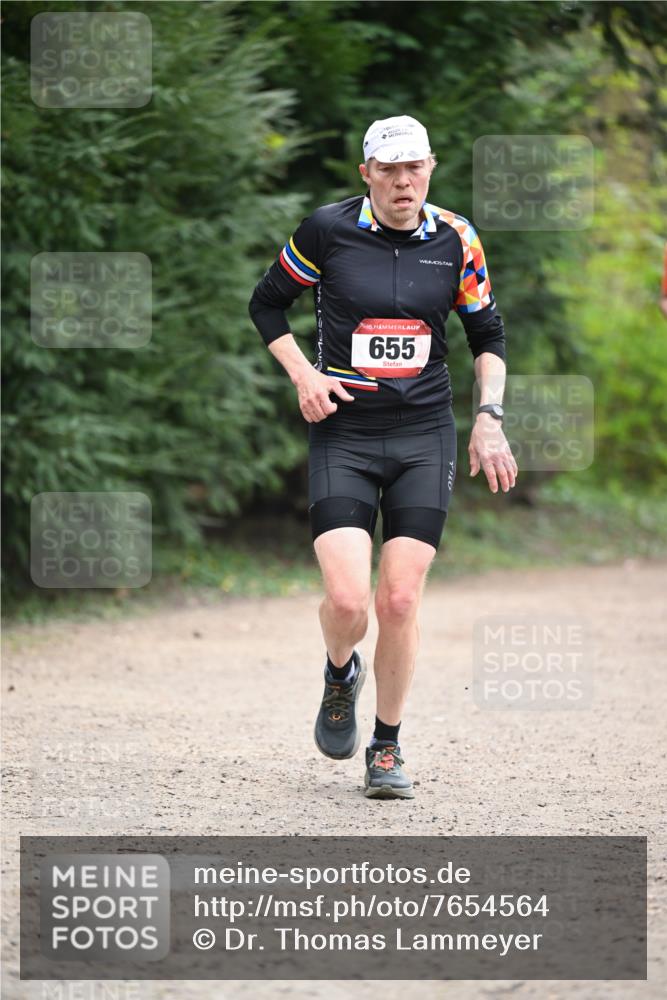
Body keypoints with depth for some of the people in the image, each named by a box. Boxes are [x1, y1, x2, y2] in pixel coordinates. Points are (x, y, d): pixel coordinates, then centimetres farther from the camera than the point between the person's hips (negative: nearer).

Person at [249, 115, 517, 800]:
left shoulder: (456, 240, 2)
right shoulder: (327, 231, -5)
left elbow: (487, 333, 15)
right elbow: (266, 303, 9)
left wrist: (488, 419, 4)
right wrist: (302, 374, -5)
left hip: (424, 438, 2)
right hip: (342, 435, -2)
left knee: (400, 601, -4)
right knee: (347, 600, -14)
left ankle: (386, 748, 13)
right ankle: (341, 676, 22)